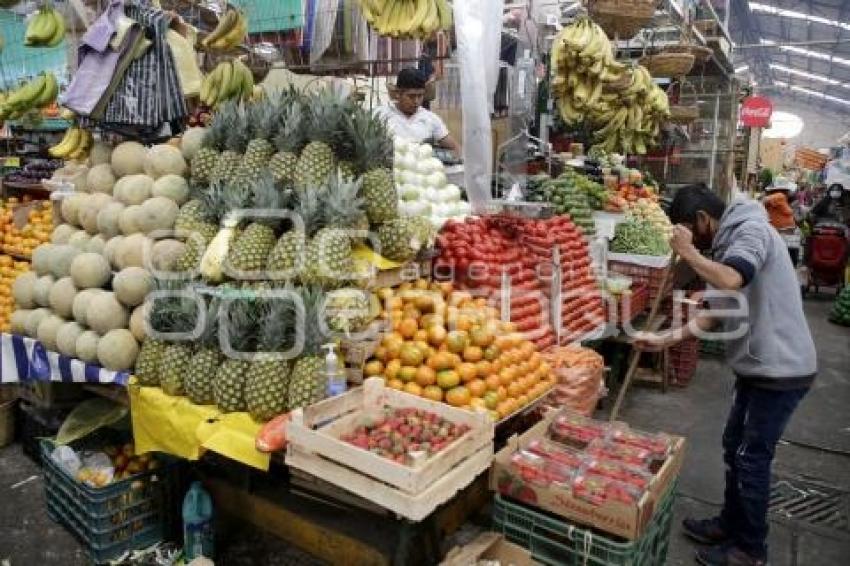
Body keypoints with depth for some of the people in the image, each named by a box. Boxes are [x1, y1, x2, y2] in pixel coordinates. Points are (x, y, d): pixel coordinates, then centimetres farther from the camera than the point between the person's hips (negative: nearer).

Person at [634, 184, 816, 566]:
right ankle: (730, 524, 35)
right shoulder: (728, 245, 12)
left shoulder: (751, 230, -17)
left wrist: (687, 252, -22)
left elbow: (730, 281, -38)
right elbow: (714, 312, 13)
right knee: (735, 448, 18)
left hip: (780, 369, -9)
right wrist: (665, 339, 6)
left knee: (752, 458, 3)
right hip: (758, 365, 9)